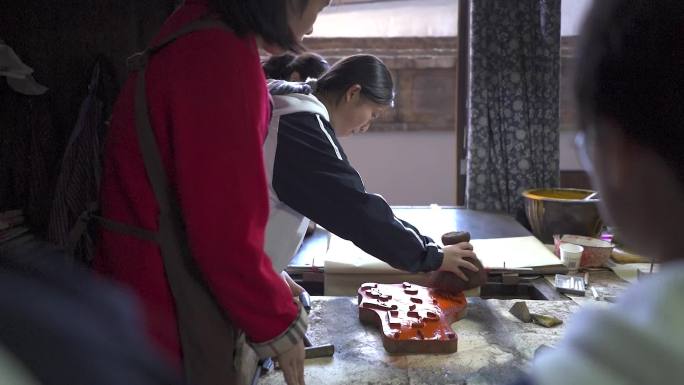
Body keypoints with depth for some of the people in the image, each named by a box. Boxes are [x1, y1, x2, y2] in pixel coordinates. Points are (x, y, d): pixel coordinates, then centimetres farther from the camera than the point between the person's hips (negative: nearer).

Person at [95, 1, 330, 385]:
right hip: (169, 324, -9)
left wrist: (270, 289, 15)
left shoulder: (200, 40, 10)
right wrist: (277, 324, -9)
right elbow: (224, 232, -24)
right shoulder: (222, 58, -22)